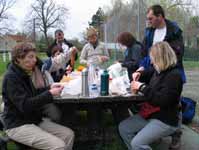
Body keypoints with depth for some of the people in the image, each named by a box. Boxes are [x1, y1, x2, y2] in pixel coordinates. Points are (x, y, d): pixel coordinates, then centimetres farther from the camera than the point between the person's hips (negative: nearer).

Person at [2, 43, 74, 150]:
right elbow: (24, 105, -25)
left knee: (69, 134, -3)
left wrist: (49, 88, 1)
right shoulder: (11, 77, -17)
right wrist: (50, 94, -24)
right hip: (18, 125, -9)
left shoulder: (24, 73, 10)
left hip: (34, 120, 9)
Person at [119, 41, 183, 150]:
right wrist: (139, 74, 6)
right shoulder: (159, 70, 6)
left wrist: (142, 87, -23)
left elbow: (161, 100, -30)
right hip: (150, 114, 10)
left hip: (165, 121, -9)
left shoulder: (174, 76, -21)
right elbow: (148, 73, 30)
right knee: (123, 127, 5)